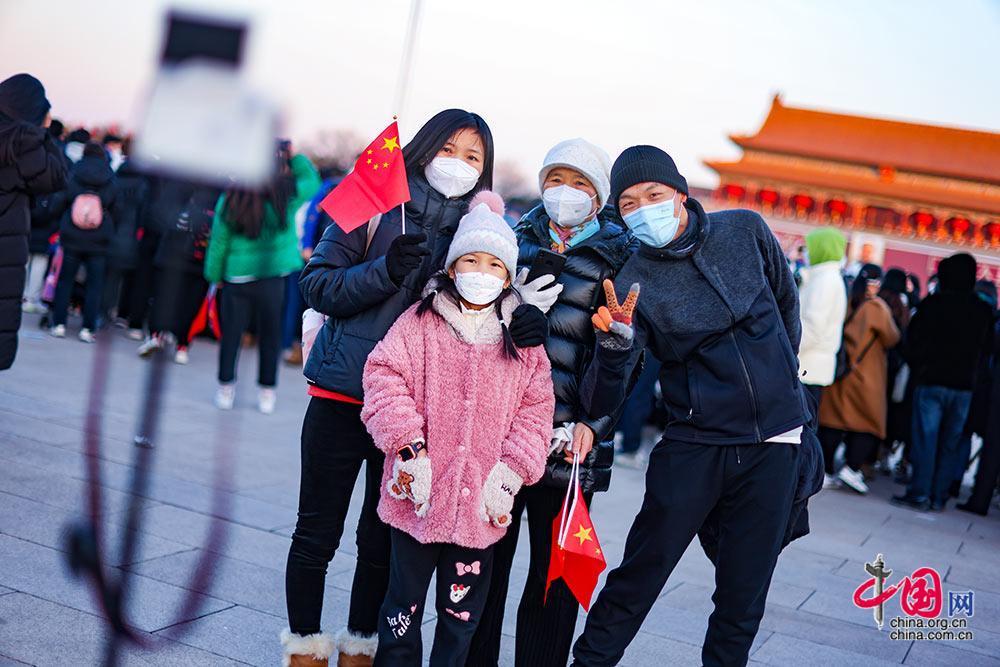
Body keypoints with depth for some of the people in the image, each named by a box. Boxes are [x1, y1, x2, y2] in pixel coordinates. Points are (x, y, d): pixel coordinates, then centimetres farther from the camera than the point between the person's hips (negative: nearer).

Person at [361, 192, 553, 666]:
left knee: (463, 610, 12)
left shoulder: (523, 342, 5)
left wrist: (510, 475, -5)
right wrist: (409, 447, -15)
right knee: (404, 603, 12)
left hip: (481, 504, 2)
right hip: (417, 496, -1)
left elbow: (534, 411, 4)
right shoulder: (420, 323, -1)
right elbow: (384, 375, -7)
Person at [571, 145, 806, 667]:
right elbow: (603, 402, -17)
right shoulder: (632, 281, -10)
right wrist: (616, 342, -35)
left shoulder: (745, 230, -3)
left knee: (743, 595, 9)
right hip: (694, 444, -2)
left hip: (774, 442, 2)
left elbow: (785, 300, 18)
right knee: (637, 578, -1)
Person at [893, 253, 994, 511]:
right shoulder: (984, 311, 5)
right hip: (964, 386, 3)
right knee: (950, 443, 8)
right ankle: (938, 497, 10)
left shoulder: (933, 303, -7)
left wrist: (917, 366, 9)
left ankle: (919, 494, -4)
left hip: (931, 381, -3)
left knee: (925, 439, -2)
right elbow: (987, 348, 13)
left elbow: (913, 340, -4)